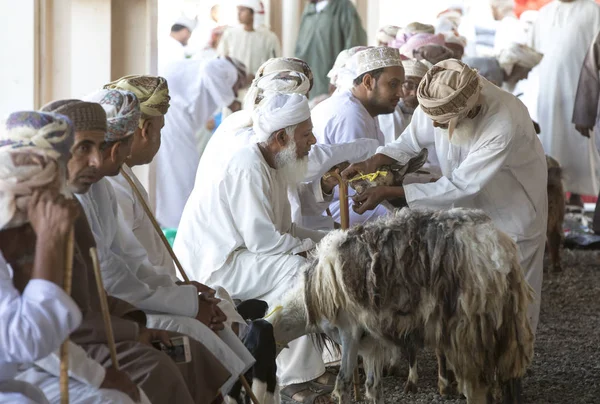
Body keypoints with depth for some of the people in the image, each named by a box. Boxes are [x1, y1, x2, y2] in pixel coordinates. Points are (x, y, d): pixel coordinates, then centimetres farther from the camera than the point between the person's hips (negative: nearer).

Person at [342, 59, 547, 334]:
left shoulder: (504, 124, -40)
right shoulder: (439, 101, -24)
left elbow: (459, 186, -34)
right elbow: (413, 139, -4)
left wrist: (388, 193, -35)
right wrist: (374, 162, -22)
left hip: (511, 209, -5)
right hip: (468, 208, 5)